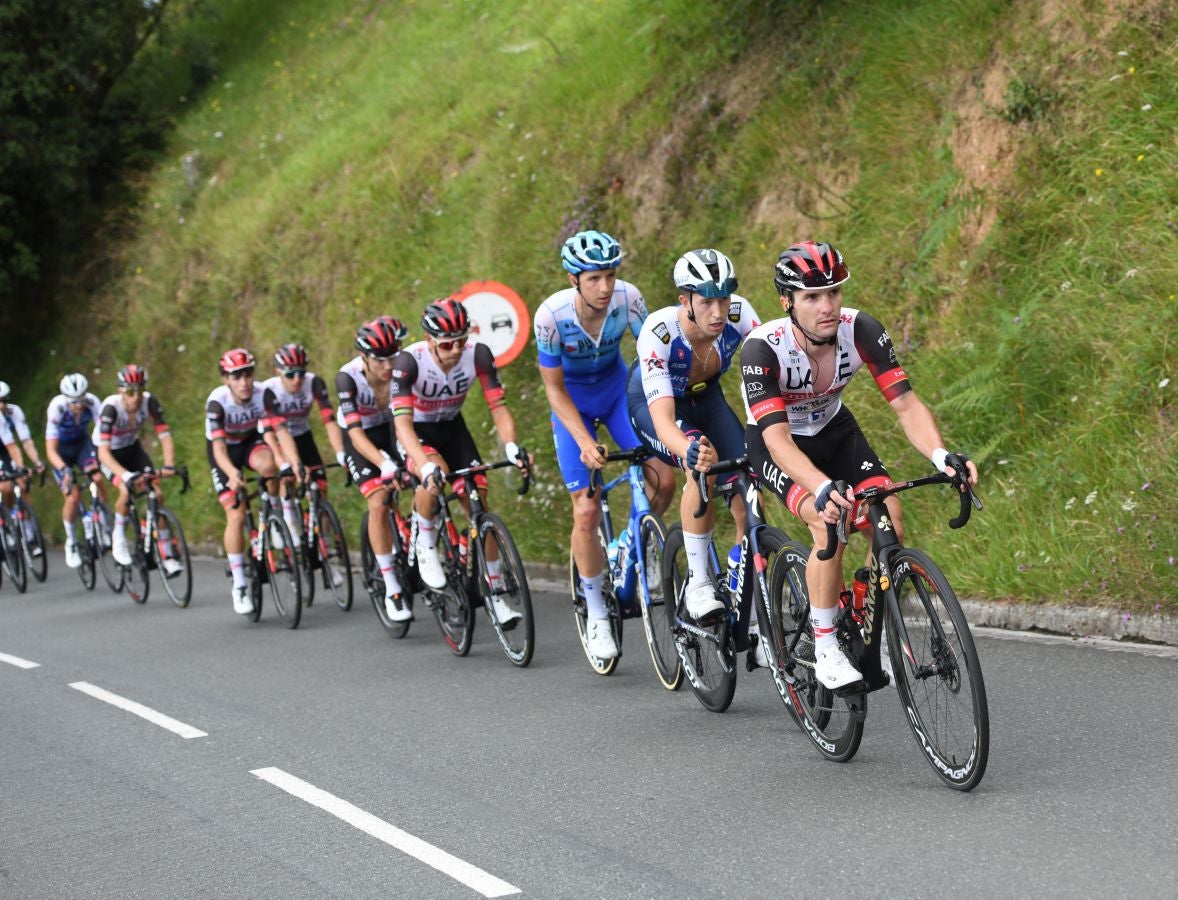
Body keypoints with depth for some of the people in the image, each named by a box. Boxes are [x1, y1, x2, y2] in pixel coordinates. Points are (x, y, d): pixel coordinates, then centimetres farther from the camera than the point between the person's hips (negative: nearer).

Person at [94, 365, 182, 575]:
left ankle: (166, 557, -6)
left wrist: (169, 466, -41)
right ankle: (118, 537, -3)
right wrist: (126, 475, -54)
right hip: (109, 454, -4)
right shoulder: (111, 408, -34)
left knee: (157, 495, -12)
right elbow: (104, 452, -40)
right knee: (127, 490, -31)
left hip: (132, 449, 4)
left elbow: (165, 437, -23)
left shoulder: (149, 402, -24)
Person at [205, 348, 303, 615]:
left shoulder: (263, 395, -25)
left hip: (252, 440, 2)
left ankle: (275, 512, -8)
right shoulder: (218, 402, -31)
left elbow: (281, 431, -34)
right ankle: (239, 587, -4)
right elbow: (218, 446, -39)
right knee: (236, 516, -13)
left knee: (268, 463, -36)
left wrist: (295, 465, -50)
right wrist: (232, 473, -58)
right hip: (225, 452, -2)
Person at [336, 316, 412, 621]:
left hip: (392, 428, 3)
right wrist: (385, 465, -51)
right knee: (378, 504, -20)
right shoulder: (348, 377, -31)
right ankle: (392, 591, -14)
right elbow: (356, 433, -36)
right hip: (361, 439, -3)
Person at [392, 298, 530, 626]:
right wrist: (427, 466, -56)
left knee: (478, 503, -8)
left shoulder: (477, 354, -24)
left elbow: (498, 407, -25)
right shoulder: (409, 361, -32)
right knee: (435, 475, -36)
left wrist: (512, 447, -45)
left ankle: (495, 593, 2)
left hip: (451, 427, 3)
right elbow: (402, 422, -40)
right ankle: (426, 544, -9)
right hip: (416, 431, -3)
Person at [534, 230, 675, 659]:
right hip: (573, 403, -2)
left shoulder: (627, 299, -24)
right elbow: (554, 388, -19)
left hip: (617, 390, 2)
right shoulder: (551, 315, -29)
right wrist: (584, 441, -29)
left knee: (663, 479, -18)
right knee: (587, 511, -10)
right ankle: (596, 613, 8)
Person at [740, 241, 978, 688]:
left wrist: (941, 456, -47)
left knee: (889, 519, -19)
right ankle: (825, 650, -13)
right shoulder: (762, 348, -34)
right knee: (829, 523, -30)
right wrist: (823, 489, -59)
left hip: (833, 430, 4)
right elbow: (777, 437, -42)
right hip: (775, 443, -4)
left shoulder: (861, 330, -25)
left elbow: (906, 404, -28)